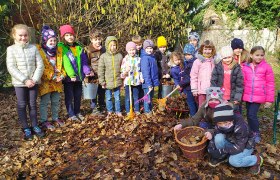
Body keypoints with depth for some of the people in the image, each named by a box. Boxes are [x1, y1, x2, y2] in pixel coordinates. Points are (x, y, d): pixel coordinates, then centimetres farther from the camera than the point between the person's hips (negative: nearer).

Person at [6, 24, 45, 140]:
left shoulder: (33, 48, 0)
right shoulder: (11, 49, -4)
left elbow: (40, 65, -2)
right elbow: (11, 68, -10)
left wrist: (35, 79, -12)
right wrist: (25, 80, -17)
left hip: (33, 81, 1)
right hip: (19, 83, -1)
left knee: (32, 104, 10)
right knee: (22, 105, 6)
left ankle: (35, 126, 23)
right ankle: (26, 128, 18)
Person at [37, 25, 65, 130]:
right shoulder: (39, 51, -11)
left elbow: (61, 65, 12)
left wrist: (62, 75, -5)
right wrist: (53, 77, -19)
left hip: (57, 82, 6)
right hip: (45, 82, -6)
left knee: (56, 101, 16)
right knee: (44, 102, 4)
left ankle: (55, 118, 32)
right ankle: (44, 121, 16)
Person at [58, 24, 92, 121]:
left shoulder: (79, 48, 10)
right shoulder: (61, 47, -7)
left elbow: (84, 62, 8)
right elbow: (65, 62, -16)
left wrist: (87, 71, -8)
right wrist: (71, 74, -24)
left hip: (78, 76, 5)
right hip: (68, 77, -5)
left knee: (78, 95, 15)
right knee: (69, 96, 6)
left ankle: (77, 112, 31)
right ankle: (71, 114, 18)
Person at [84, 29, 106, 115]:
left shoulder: (103, 49, 8)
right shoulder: (88, 50, -6)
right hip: (93, 76, -4)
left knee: (102, 93, 15)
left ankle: (102, 108, 31)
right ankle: (94, 109, 19)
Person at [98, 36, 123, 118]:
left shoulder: (119, 56, 1)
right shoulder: (103, 56, -5)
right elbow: (100, 70, -4)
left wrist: (122, 78, 9)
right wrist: (102, 82, -6)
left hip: (117, 82, 1)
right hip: (108, 82, -1)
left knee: (117, 98, 12)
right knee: (108, 98, 12)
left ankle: (118, 111, 27)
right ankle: (109, 111, 28)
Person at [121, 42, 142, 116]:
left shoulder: (138, 59, 4)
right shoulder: (125, 59, -2)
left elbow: (141, 70, 10)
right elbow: (122, 74, -4)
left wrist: (141, 78, -3)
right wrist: (126, 71, -25)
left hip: (136, 82, 2)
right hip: (128, 81, -2)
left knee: (136, 97, 12)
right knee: (128, 98, 5)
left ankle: (137, 110, 24)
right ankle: (128, 111, 17)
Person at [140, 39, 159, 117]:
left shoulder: (152, 57, 8)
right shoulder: (145, 58, -18)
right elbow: (146, 72, -22)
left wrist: (156, 81, 14)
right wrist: (149, 84, -23)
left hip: (153, 82, 8)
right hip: (148, 83, -8)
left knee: (151, 97, 20)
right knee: (148, 98, 5)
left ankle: (150, 110, 34)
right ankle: (147, 112, 19)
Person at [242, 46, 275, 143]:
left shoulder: (266, 67, -4)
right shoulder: (245, 67, 1)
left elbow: (270, 84, -1)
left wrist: (269, 99, -3)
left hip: (259, 96, -3)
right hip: (247, 96, 3)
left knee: (252, 115, -9)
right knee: (249, 115, 13)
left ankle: (256, 133, 15)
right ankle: (252, 132, 33)